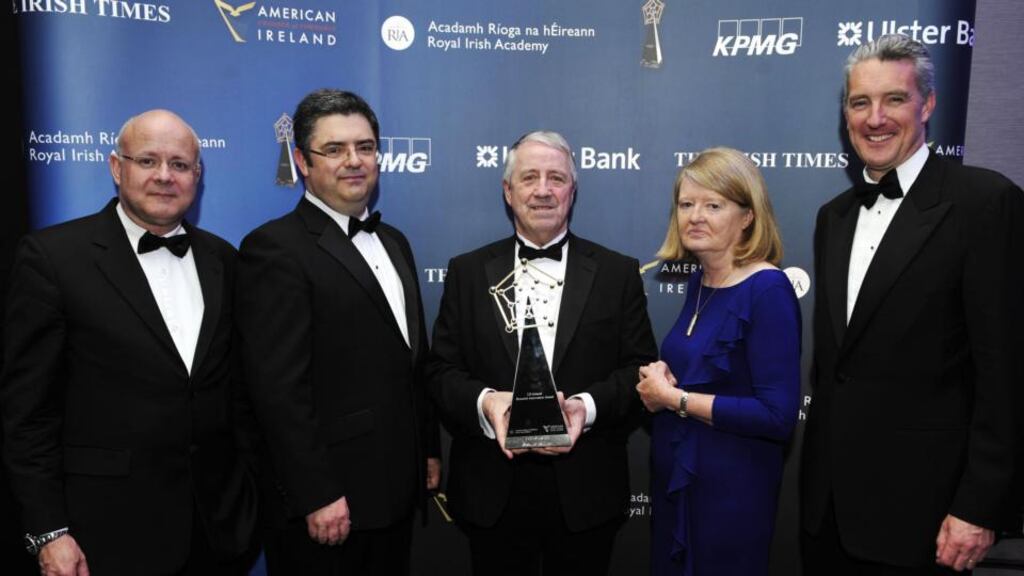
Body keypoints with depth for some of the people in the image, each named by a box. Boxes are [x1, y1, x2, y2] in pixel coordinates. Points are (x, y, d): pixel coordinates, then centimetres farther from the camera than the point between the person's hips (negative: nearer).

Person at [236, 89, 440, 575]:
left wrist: (429, 450, 13)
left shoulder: (394, 242, 12)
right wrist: (316, 497, -19)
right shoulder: (274, 248, -14)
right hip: (327, 503, -7)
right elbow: (279, 388, -19)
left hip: (396, 490, 8)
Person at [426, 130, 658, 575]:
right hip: (493, 489, 1)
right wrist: (484, 402, -19)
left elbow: (641, 369, 0)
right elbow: (442, 371, 1)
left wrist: (589, 406, -18)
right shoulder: (468, 272, 5)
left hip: (586, 491, 0)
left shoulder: (618, 273, 3)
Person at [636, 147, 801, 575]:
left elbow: (778, 415, -24)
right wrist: (658, 377, -5)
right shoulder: (698, 282, 4)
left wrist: (674, 398, -18)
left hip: (732, 488, -7)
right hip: (674, 478, 8)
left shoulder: (768, 290, -19)